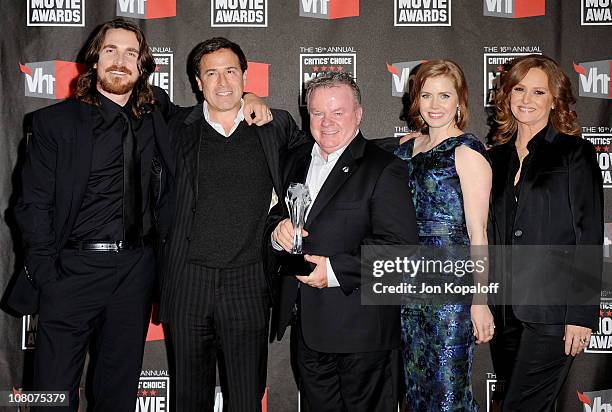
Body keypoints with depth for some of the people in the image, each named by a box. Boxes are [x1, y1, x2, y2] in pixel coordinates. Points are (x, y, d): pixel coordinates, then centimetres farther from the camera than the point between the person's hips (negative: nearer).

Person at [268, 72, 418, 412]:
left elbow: (402, 246, -18)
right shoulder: (297, 161, 12)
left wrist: (336, 270, -23)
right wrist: (278, 230, -7)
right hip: (306, 325, 6)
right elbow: (275, 216, 17)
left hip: (359, 328, -6)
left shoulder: (384, 169, -11)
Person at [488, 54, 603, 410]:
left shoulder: (575, 153, -3)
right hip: (506, 310, 5)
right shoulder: (499, 157, 13)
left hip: (551, 311, -5)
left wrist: (581, 315, -11)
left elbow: (589, 237, -8)